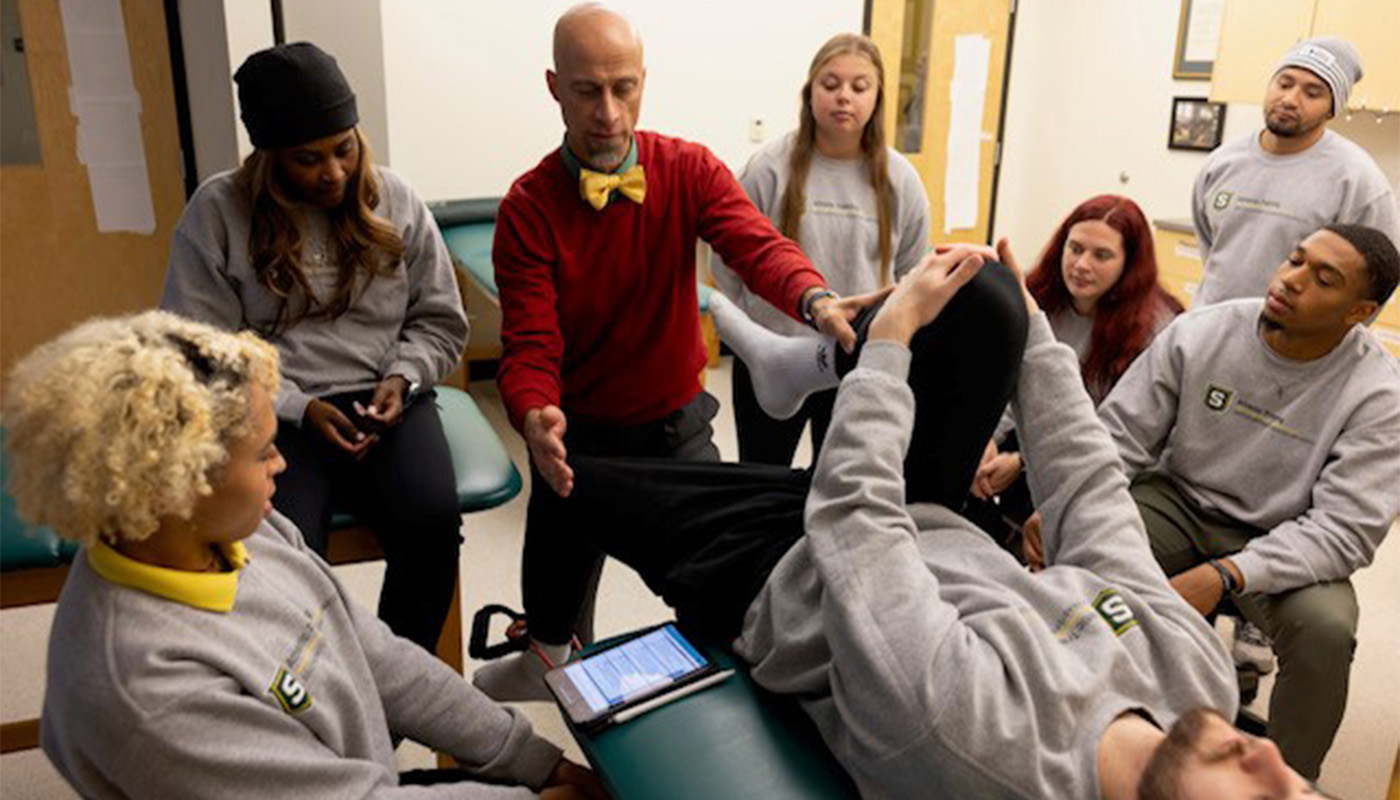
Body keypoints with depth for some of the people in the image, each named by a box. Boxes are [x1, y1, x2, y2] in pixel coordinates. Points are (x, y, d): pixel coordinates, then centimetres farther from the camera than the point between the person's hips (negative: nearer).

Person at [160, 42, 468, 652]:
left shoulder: (394, 201, 6)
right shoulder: (217, 213, -1)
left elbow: (441, 321, 11)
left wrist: (402, 380, -8)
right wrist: (300, 410, -13)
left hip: (383, 401, 2)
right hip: (273, 414, -1)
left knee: (432, 522, -27)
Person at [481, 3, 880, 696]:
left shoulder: (690, 171, -10)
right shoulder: (528, 208, -16)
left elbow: (755, 244, -26)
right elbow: (529, 346, -20)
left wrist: (815, 300, -49)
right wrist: (535, 419, -42)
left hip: (677, 421, 1)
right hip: (579, 432, -1)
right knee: (556, 587, 16)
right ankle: (544, 661, 50)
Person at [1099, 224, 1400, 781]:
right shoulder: (1200, 334, -11)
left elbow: (1346, 529, -20)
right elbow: (1118, 436, -8)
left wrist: (1224, 576, -34)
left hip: (1283, 544, -1)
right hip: (1180, 502, 2)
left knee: (1326, 628, -32)